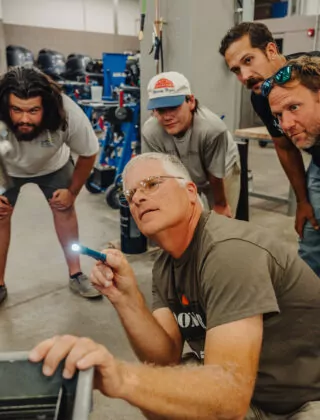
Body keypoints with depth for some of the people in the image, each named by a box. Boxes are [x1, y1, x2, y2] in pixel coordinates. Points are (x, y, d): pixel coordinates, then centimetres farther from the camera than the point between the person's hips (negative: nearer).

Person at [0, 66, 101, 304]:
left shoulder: (69, 115, -38)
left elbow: (88, 154, -17)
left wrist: (72, 192, -8)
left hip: (53, 164, 1)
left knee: (64, 209, 0)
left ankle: (76, 275, 17)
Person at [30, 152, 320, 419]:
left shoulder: (229, 250, -26)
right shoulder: (166, 266, 0)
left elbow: (230, 395, -34)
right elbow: (167, 358, -6)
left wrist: (123, 378, -48)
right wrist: (125, 298, -21)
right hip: (252, 394, 6)